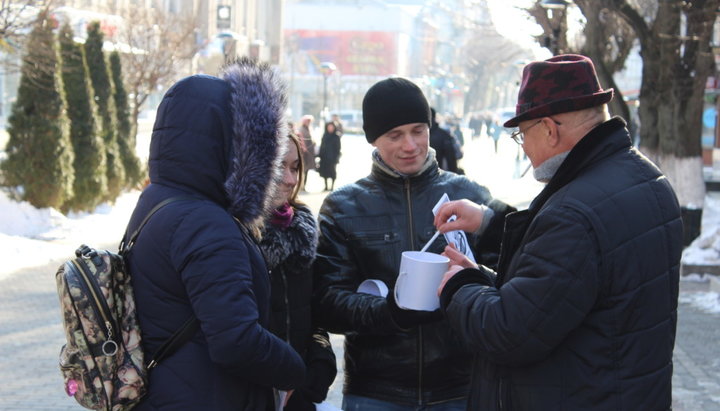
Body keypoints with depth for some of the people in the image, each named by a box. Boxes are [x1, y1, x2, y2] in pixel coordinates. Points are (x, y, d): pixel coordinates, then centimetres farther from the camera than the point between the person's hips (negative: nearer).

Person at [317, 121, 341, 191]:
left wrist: (337, 156, -10)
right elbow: (322, 147, 7)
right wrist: (321, 156, 1)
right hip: (325, 157, 3)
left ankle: (332, 186, 4)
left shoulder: (336, 137, -1)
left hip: (333, 157, -3)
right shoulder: (324, 136, 7)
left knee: (333, 172, -3)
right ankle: (326, 186, 14)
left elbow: (338, 148, -2)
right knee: (325, 171, 5)